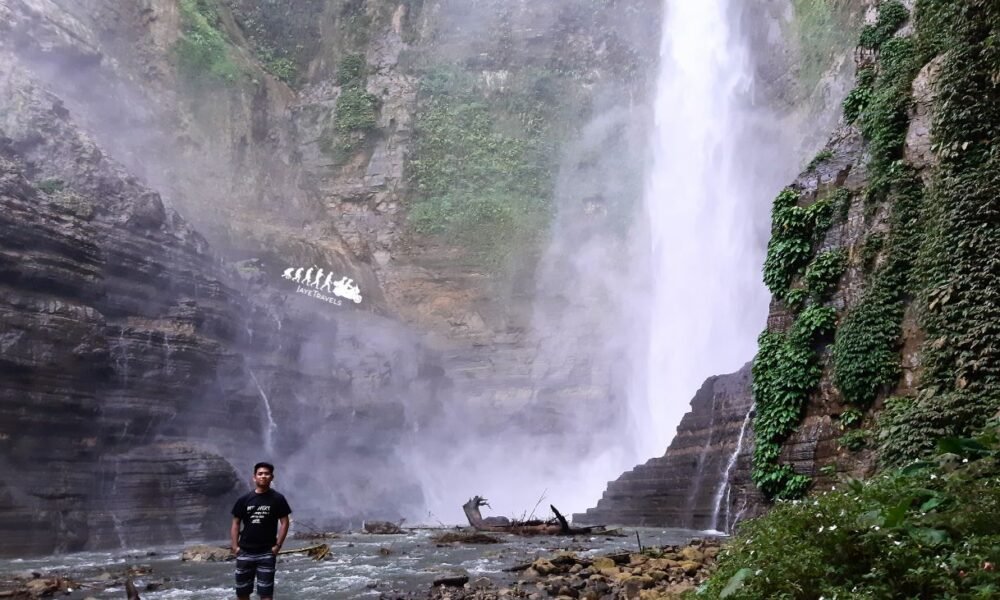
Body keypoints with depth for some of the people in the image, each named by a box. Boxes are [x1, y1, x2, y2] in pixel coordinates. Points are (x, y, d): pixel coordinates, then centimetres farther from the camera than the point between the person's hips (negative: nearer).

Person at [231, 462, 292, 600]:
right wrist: (235, 546, -2)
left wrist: (277, 545, -10)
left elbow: (284, 522, -3)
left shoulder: (277, 499, -4)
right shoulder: (244, 499, 1)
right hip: (245, 552, 2)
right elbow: (236, 523, 6)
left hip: (267, 553, -2)